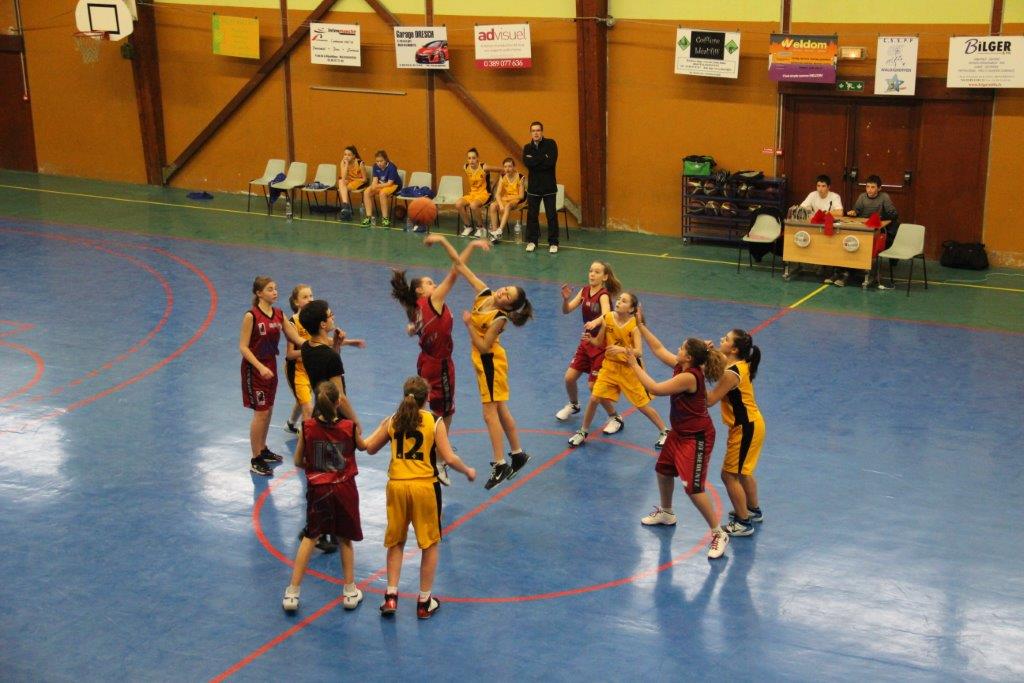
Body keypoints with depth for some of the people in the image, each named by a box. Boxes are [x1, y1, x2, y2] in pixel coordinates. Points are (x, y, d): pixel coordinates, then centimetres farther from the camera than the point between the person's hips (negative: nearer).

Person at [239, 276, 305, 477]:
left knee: (268, 410, 16)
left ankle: (263, 449, 34)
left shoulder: (279, 314, 2)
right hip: (254, 368, -7)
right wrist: (260, 367, -25)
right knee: (261, 413, -5)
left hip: (271, 366, 7)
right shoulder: (251, 316, -16)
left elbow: (296, 338, 4)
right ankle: (256, 460, 5)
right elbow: (243, 347, -16)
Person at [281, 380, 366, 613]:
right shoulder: (349, 427, -14)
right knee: (345, 539, 16)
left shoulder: (307, 427, -12)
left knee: (310, 537, 14)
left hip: (317, 489, 1)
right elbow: (363, 447, 8)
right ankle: (350, 592, 25)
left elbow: (298, 461, -3)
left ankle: (292, 593, 12)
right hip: (344, 489, -1)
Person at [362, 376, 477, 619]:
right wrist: (468, 471, 8)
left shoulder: (392, 421, 2)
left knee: (395, 542, 19)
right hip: (425, 487, -3)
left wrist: (381, 429, 28)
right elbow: (449, 458, -10)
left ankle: (391, 596, 15)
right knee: (431, 544, 13)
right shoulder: (435, 423, -6)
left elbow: (370, 448, 11)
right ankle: (425, 602, 17)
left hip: (396, 485, 3)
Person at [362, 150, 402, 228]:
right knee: (366, 192, -16)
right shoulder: (376, 166, -4)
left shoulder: (391, 167, -21)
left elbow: (390, 183, -23)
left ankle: (385, 218, -28)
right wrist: (374, 186, -27)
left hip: (394, 185, -6)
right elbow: (375, 179, -4)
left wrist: (378, 186, -30)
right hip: (380, 185, 6)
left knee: (382, 193, -36)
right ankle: (369, 217, -16)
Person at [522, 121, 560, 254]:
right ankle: (532, 241, 18)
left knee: (551, 215, -1)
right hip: (533, 186, 3)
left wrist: (535, 161, -12)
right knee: (532, 215, 6)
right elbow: (527, 163, -12)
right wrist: (543, 158, -13)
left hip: (549, 186, -3)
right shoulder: (527, 147, 7)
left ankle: (553, 243, 7)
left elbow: (551, 162, -18)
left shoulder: (550, 144, -3)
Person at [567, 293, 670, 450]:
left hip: (629, 369, -3)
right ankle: (583, 432, 19)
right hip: (610, 366, 3)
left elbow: (638, 351, -26)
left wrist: (622, 350, -42)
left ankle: (664, 432, 23)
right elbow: (599, 343, 2)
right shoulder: (608, 318, -7)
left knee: (643, 405, 4)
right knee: (594, 399, -2)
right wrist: (589, 338, -18)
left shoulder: (634, 325, -18)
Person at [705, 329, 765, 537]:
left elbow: (709, 400, -22)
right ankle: (753, 510, 44)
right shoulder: (740, 364, 0)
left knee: (729, 475, 1)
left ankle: (744, 523, 10)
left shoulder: (731, 374, -27)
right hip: (749, 424, 10)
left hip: (745, 428, -10)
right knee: (742, 472, 26)